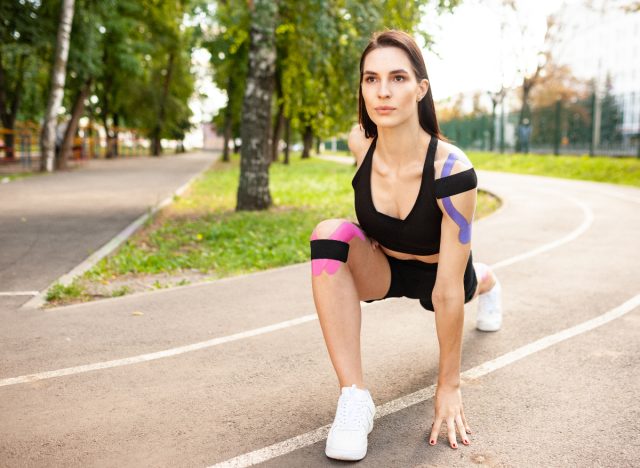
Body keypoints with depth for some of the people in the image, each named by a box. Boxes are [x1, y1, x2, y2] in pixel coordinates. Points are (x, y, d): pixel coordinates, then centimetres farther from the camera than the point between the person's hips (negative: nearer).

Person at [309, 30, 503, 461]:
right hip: (381, 265, 2)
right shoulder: (360, 143, -25)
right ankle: (355, 397, -29)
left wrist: (449, 385, -24)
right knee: (329, 235, -33)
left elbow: (447, 291, -32)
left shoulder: (453, 171, -37)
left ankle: (487, 282, 74)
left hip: (434, 273, -1)